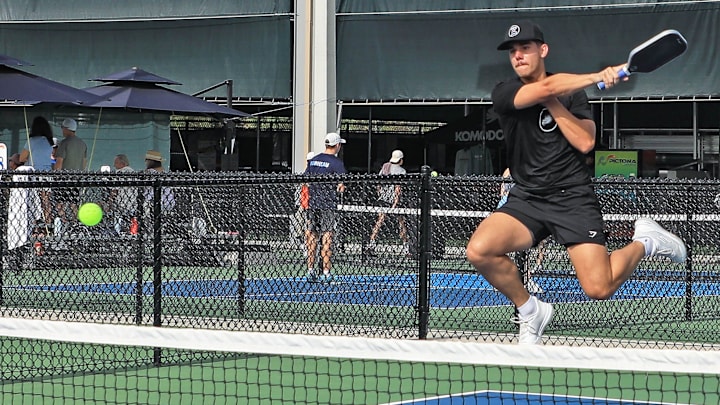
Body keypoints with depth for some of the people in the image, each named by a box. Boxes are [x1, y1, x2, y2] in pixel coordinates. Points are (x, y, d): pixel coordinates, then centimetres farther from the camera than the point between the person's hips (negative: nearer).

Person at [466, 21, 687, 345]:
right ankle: (530, 311, 0)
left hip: (572, 198, -1)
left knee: (599, 289, -15)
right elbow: (549, 87, -21)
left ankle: (645, 242, 19)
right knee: (479, 251, -27)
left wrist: (550, 101, -11)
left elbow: (585, 142, -8)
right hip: (526, 200, 1)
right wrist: (599, 76, -25)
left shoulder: (571, 91, 6)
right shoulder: (504, 93, -1)